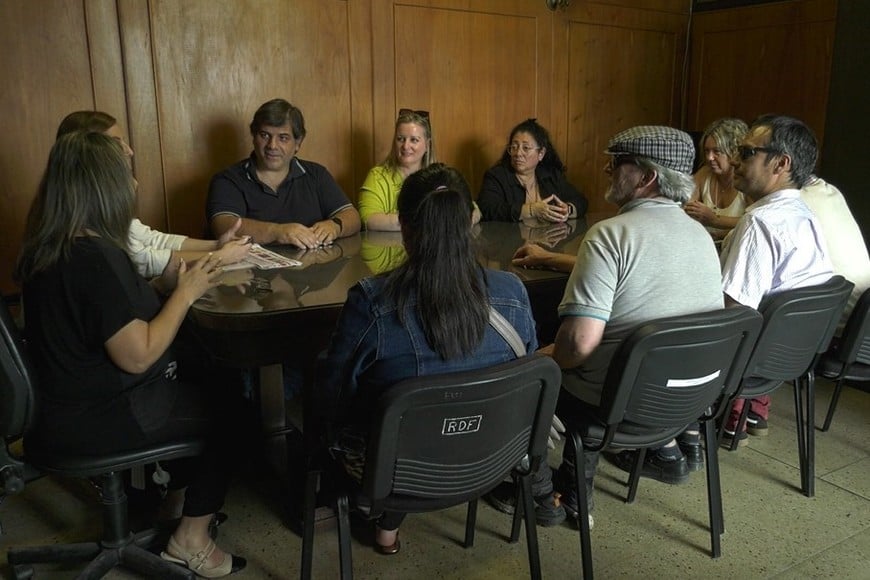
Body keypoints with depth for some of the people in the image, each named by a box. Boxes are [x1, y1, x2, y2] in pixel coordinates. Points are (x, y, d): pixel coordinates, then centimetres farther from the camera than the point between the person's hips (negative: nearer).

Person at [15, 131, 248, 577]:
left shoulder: (51, 248, 2)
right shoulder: (94, 257, -29)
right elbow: (138, 356, -28)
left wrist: (164, 284, 2)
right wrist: (185, 293, -17)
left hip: (73, 400, 9)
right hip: (96, 417, -9)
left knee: (197, 389, 23)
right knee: (225, 412, 6)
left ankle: (181, 501, 37)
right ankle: (190, 541, 19)